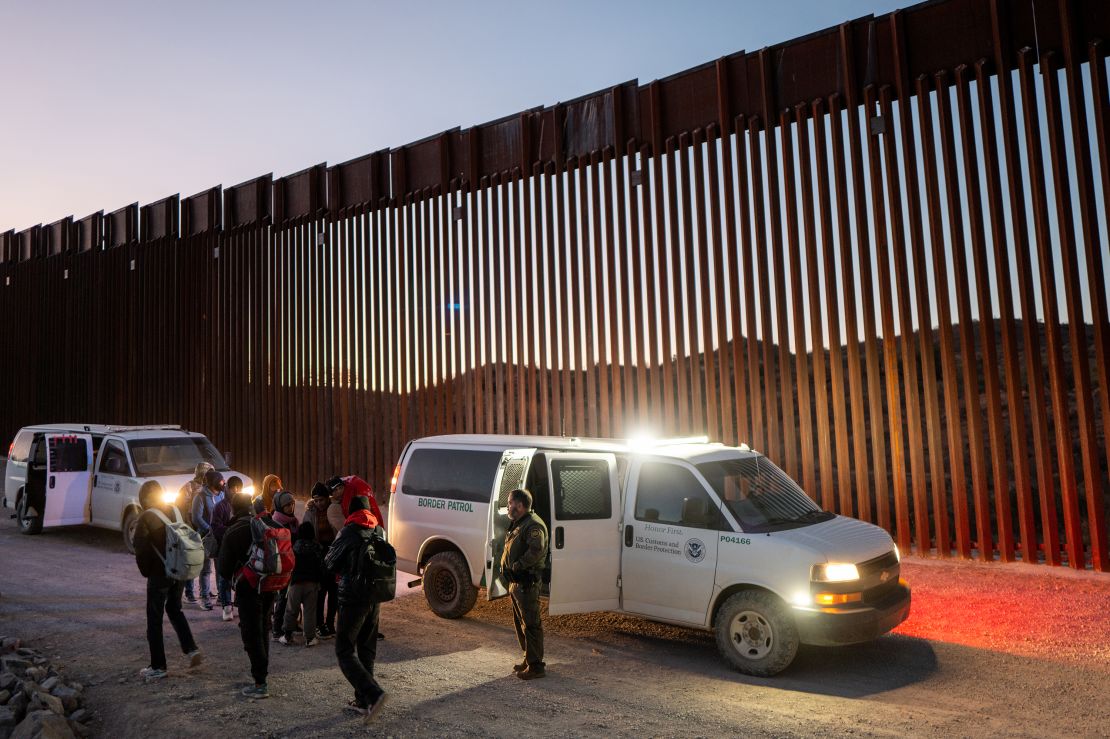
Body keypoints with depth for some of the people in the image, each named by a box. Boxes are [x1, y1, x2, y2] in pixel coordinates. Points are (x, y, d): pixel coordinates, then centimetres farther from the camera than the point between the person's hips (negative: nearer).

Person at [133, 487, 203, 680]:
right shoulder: (175, 511, 4)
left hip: (159, 574, -6)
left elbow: (141, 550, -14)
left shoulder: (146, 517, -14)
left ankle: (158, 667, 11)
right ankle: (192, 649, 13)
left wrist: (146, 572, 2)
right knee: (174, 609, 23)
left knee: (154, 619, 6)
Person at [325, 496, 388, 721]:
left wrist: (343, 570, 19)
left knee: (345, 651, -1)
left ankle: (373, 694, -15)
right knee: (366, 650, 16)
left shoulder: (349, 532, -12)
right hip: (374, 596, 7)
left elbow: (330, 563, -2)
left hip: (353, 597, -6)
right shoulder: (378, 530, 6)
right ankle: (363, 701, 20)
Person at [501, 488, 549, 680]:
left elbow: (536, 550, -30)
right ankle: (529, 659, 30)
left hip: (527, 583, -11)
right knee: (520, 621, 18)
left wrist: (517, 566, -24)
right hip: (516, 582, 11)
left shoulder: (533, 525, -17)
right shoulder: (517, 524, 17)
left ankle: (536, 666, 1)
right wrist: (506, 567, 9)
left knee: (531, 624, -5)